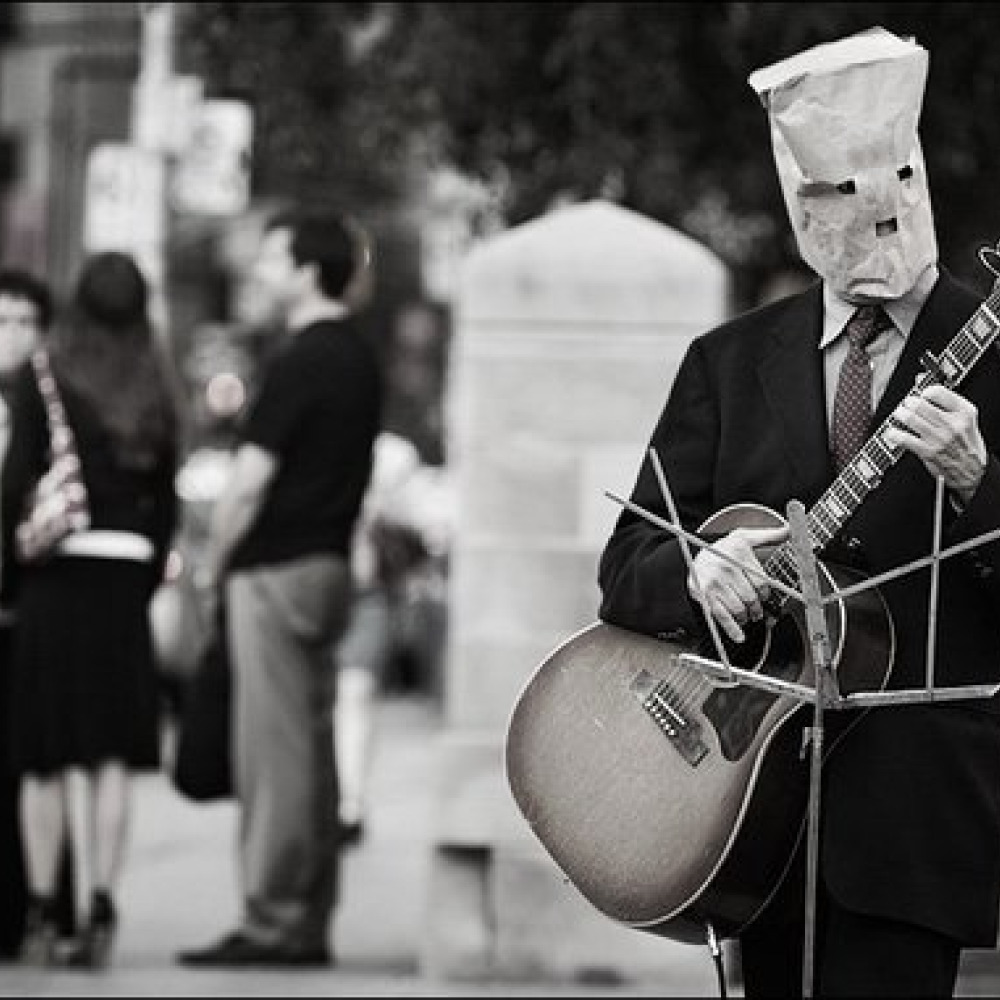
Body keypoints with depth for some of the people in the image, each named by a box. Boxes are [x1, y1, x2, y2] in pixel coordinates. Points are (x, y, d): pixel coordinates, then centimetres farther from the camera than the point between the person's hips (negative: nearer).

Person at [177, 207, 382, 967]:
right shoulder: (360, 356, 12)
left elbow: (250, 481, -17)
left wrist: (216, 562, -5)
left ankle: (273, 923, -5)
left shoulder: (301, 361, -15)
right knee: (312, 749, 11)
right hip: (330, 562, 9)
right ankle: (310, 924, 14)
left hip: (276, 569, -9)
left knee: (275, 753, -6)